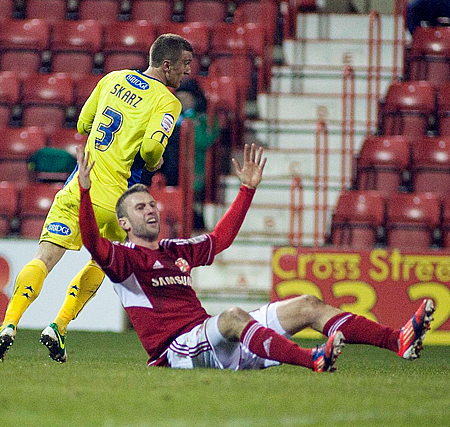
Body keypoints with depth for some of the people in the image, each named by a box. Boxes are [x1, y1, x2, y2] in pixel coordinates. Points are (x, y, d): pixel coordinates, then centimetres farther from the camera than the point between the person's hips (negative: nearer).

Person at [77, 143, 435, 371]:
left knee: (308, 306, -2)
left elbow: (221, 237, 40)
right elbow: (94, 244, -20)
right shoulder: (126, 258, 2)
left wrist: (248, 189, 39)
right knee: (233, 316, -40)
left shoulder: (176, 251, 26)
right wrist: (85, 191, -28)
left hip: (215, 344, 8)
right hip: (178, 349, -8)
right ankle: (313, 361, -64)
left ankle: (398, 341, -16)